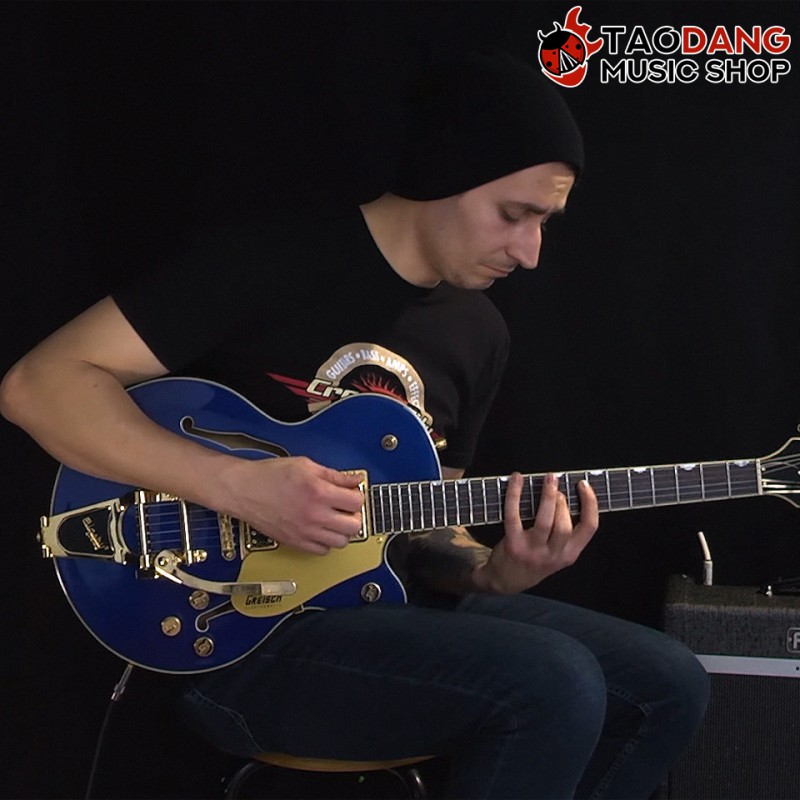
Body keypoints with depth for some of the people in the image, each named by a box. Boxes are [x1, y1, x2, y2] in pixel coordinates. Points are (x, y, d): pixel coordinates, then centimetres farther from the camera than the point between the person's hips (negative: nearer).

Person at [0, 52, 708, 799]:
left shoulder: (479, 334, 10)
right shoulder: (272, 259, -12)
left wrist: (494, 572, -8)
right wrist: (241, 485, -26)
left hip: (384, 606, 8)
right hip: (234, 635, -7)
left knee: (668, 686, 0)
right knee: (555, 686, -26)